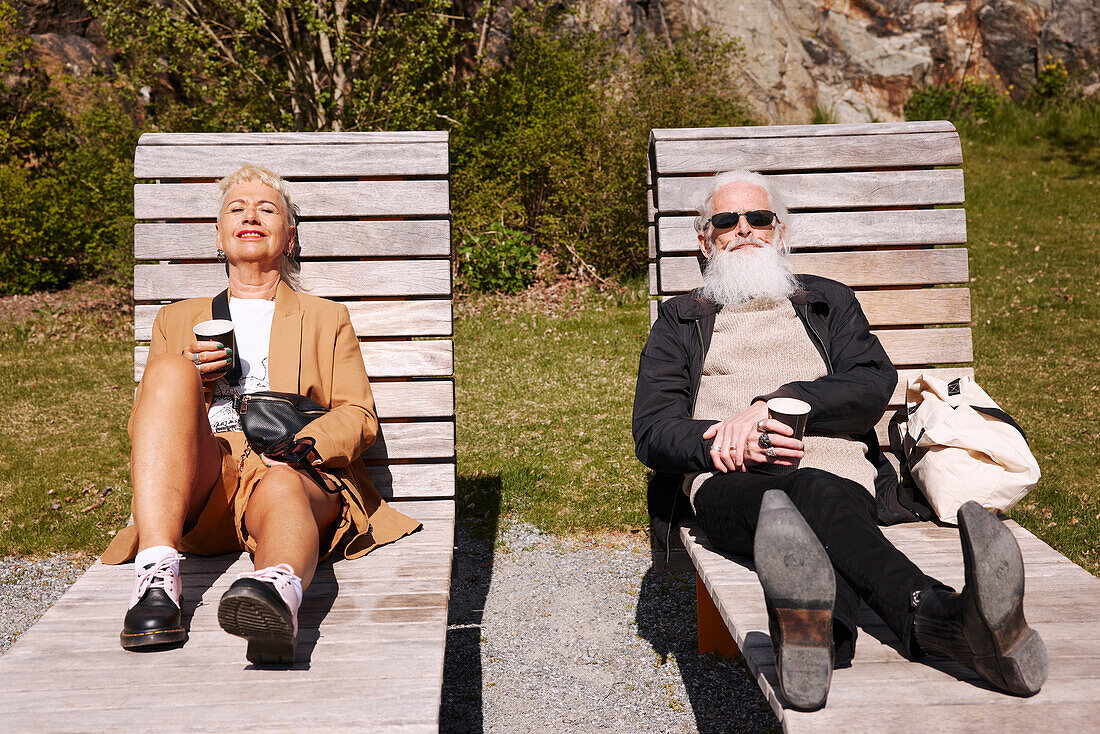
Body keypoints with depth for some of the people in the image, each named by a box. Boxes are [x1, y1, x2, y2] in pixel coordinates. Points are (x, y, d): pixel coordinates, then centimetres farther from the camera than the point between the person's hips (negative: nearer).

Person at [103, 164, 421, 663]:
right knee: (170, 371, -26)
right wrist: (186, 380, 1)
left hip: (297, 476, -1)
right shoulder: (177, 320, 30)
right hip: (199, 487, 1)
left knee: (281, 488, -37)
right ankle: (157, 575, -42)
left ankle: (280, 587, -73)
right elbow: (140, 428, 23)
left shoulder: (328, 319, 27)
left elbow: (358, 415, 13)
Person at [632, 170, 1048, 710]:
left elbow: (873, 385, 8)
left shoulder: (829, 301, 29)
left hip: (833, 466, 2)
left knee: (817, 495, -39)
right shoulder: (679, 320, 27)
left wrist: (772, 404, -9)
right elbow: (651, 432, 12)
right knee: (815, 511, -39)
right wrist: (726, 441, -11)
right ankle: (937, 617, -66)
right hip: (729, 480, -1)